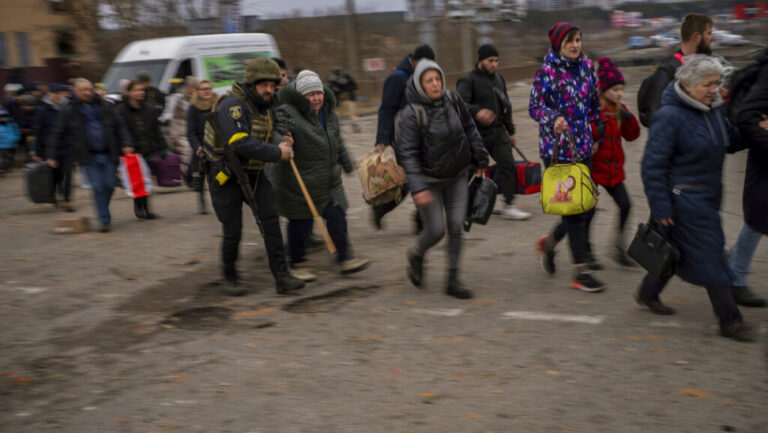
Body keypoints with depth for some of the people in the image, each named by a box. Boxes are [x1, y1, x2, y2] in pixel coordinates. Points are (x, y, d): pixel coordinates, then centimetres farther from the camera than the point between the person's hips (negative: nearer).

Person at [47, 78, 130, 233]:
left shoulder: (105, 106, 7)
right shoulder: (69, 111, 1)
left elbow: (119, 127, 12)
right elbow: (57, 134, 5)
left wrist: (125, 144, 0)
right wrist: (51, 155, 2)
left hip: (108, 154, 2)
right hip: (89, 157, -2)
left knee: (109, 185, 3)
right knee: (98, 188, -7)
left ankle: (104, 213, 26)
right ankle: (104, 220, 1)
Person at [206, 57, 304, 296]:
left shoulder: (266, 106, 7)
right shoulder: (232, 105, -21)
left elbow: (268, 139, 21)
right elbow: (241, 144, -31)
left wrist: (284, 142, -2)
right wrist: (277, 153, -25)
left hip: (254, 172, 7)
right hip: (226, 175, -7)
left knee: (270, 218, -8)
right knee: (233, 231, -2)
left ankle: (281, 276, -7)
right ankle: (230, 278, 21)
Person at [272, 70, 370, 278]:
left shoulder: (329, 112, 7)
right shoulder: (289, 113, -18)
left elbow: (337, 141, 20)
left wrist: (347, 164, 26)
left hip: (329, 181, 7)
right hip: (298, 183, -7)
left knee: (337, 216, 5)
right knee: (301, 223, 3)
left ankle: (345, 260, 13)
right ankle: (296, 264, 19)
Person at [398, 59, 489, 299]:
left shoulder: (454, 101, -4)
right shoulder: (412, 113, -18)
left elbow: (471, 132, 9)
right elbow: (407, 153, -21)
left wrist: (481, 161, 13)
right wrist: (418, 188, -28)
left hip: (457, 176, 4)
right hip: (429, 180, -4)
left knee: (456, 227, 1)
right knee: (435, 229, -2)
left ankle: (453, 279, 12)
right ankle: (416, 256, 32)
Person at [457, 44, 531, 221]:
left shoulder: (499, 79, 14)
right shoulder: (467, 80, -9)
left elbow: (506, 106, 22)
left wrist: (511, 131, 23)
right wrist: (477, 112, -42)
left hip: (498, 132, 6)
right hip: (478, 133, -6)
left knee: (508, 164, -7)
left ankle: (509, 206, -3)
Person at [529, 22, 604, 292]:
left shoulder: (587, 66, 8)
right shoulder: (547, 71, -10)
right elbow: (535, 107, -10)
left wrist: (594, 127, 22)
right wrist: (553, 119, -28)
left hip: (582, 146, 7)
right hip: (557, 147, -7)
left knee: (587, 204, 10)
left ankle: (549, 242, 34)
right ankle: (581, 272, 3)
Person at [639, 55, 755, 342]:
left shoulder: (713, 108, 5)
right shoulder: (669, 116, -20)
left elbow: (729, 138, 18)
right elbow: (653, 165, -20)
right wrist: (660, 207, -19)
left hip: (707, 196, 9)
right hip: (684, 198, -9)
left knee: (677, 249, 18)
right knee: (708, 256, -4)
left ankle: (648, 294, 37)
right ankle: (730, 321, 6)